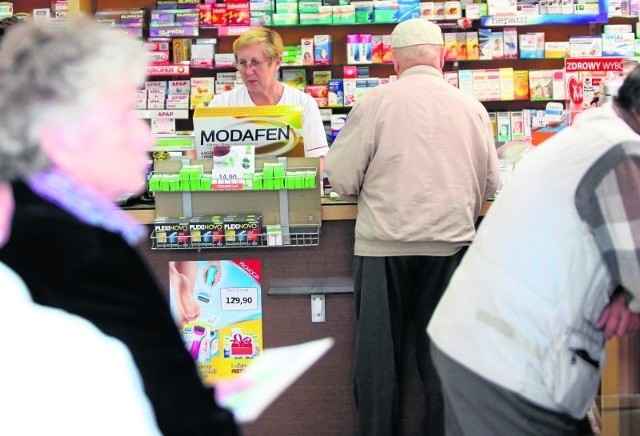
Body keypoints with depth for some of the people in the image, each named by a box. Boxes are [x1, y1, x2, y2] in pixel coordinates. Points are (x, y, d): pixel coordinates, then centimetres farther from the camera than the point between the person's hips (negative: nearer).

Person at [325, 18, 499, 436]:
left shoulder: (376, 102, -6)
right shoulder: (471, 107, 2)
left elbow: (342, 180, -4)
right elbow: (490, 184, 10)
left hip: (384, 244, -2)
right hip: (451, 243, 2)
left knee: (379, 354, 10)